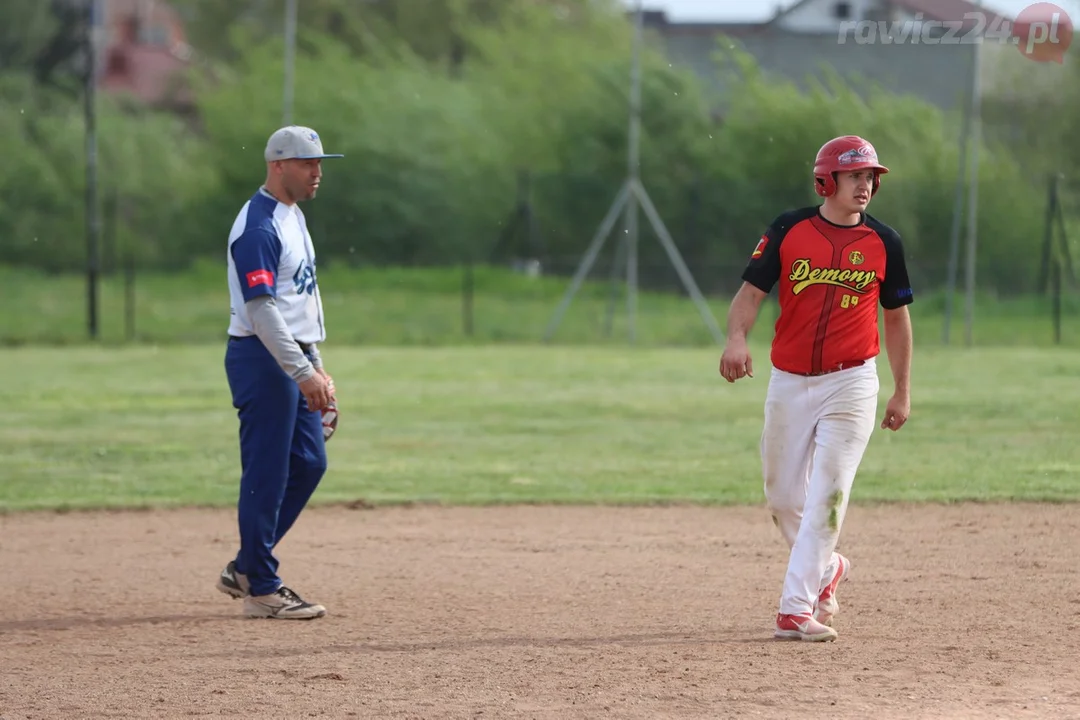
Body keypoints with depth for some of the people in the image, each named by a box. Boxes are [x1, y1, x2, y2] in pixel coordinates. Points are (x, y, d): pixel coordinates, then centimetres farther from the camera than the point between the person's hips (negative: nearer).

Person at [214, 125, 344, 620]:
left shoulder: (293, 216, 16)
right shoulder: (258, 227, -17)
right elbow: (261, 309, -24)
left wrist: (316, 366, 20)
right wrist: (303, 372, -27)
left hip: (295, 359, 10)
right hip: (262, 358, -10)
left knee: (308, 463, 11)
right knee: (267, 472, -5)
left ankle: (245, 568, 20)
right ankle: (261, 588, 1)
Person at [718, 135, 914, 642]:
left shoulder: (883, 242, 1)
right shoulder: (788, 231, -2)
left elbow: (896, 316, 10)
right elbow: (751, 291, -5)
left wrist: (903, 391, 10)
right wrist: (736, 338, -26)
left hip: (851, 385, -1)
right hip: (788, 384, 1)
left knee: (827, 495, -10)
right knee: (783, 496, 9)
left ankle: (796, 609, -10)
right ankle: (825, 568, 37)